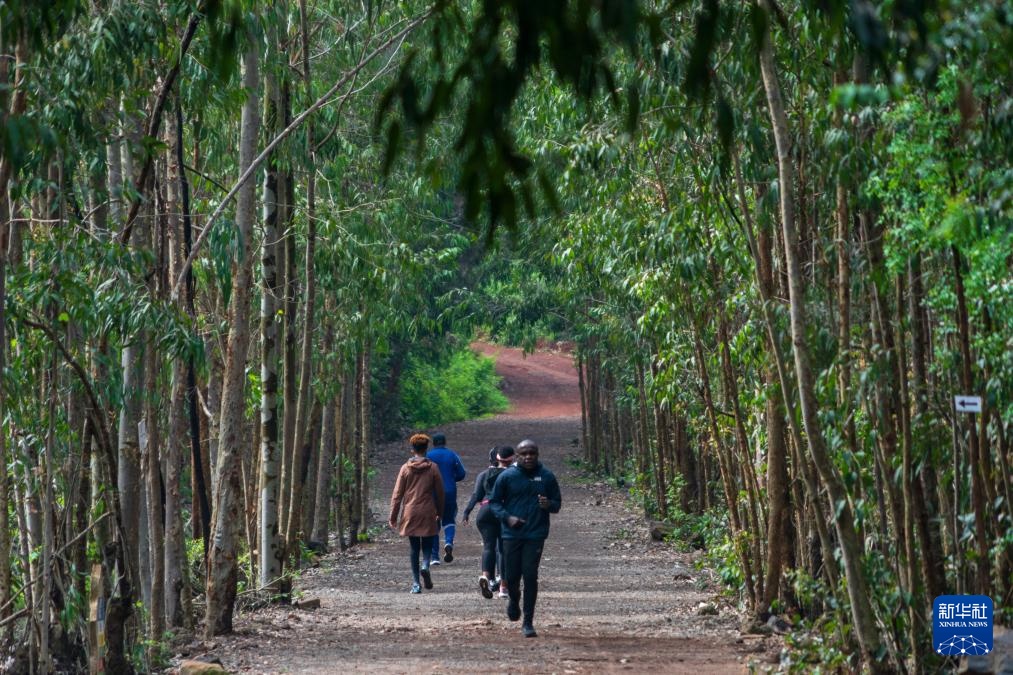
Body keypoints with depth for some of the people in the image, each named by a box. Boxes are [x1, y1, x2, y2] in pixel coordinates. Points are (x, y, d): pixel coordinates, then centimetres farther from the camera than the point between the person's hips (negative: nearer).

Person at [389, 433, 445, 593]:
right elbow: (440, 493, 3)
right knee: (427, 544, 11)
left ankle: (416, 583, 3)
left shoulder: (405, 468, 0)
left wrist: (393, 516, 6)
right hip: (428, 513, -1)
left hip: (410, 513, 1)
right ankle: (425, 565, -20)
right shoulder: (433, 468, -1)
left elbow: (397, 494, 1)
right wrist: (440, 513, 15)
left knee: (413, 547, 7)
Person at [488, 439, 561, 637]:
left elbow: (557, 502, 13)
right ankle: (514, 601, 38)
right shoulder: (507, 476, 1)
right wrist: (507, 517, -12)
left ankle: (528, 623, -1)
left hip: (536, 535, 0)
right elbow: (494, 502, 6)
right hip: (512, 535, 0)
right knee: (511, 576, 2)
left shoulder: (547, 477, 4)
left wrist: (549, 505, -12)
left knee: (530, 576, -7)